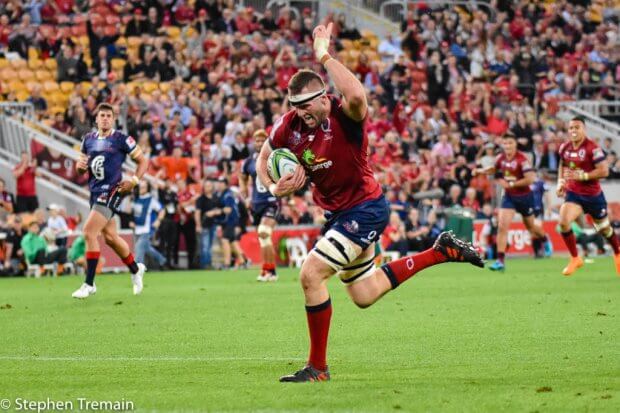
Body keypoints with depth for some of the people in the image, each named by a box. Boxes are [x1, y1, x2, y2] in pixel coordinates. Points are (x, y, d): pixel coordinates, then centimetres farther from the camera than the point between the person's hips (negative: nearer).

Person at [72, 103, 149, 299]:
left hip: (111, 191, -7)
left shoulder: (121, 139, -6)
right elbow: (81, 170, 20)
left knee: (89, 232, -17)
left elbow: (143, 160, 0)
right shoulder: (88, 139, 11)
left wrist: (134, 181, -13)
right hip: (95, 192, 7)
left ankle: (89, 284, -12)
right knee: (110, 237, 16)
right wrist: (80, 166, -3)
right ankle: (136, 269, 39)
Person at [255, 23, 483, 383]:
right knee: (365, 295, 20)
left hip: (364, 209, -9)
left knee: (311, 275, -20)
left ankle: (318, 367, -5)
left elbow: (357, 96, -50)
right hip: (337, 213, 9)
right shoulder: (290, 126, -7)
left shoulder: (346, 115, -24)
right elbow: (264, 159, 10)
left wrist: (324, 56, -44)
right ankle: (441, 252, 34)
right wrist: (273, 187, -11)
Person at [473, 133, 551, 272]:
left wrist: (510, 184, -26)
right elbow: (495, 168, 20)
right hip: (509, 197, 4)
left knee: (530, 226, 17)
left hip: (524, 197, -3)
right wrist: (481, 171, 2)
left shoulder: (522, 159, -21)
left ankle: (545, 240, 52)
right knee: (502, 226, -14)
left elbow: (530, 179, -28)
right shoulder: (501, 158, -3)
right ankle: (500, 260, -15)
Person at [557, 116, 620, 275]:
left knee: (604, 228, 14)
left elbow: (604, 171, -22)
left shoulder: (592, 148, -18)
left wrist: (581, 176, -28)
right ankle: (575, 259, -6)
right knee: (563, 222, -22)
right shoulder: (564, 147, -1)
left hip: (593, 195, -3)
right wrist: (560, 182, 4)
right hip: (573, 194, 3)